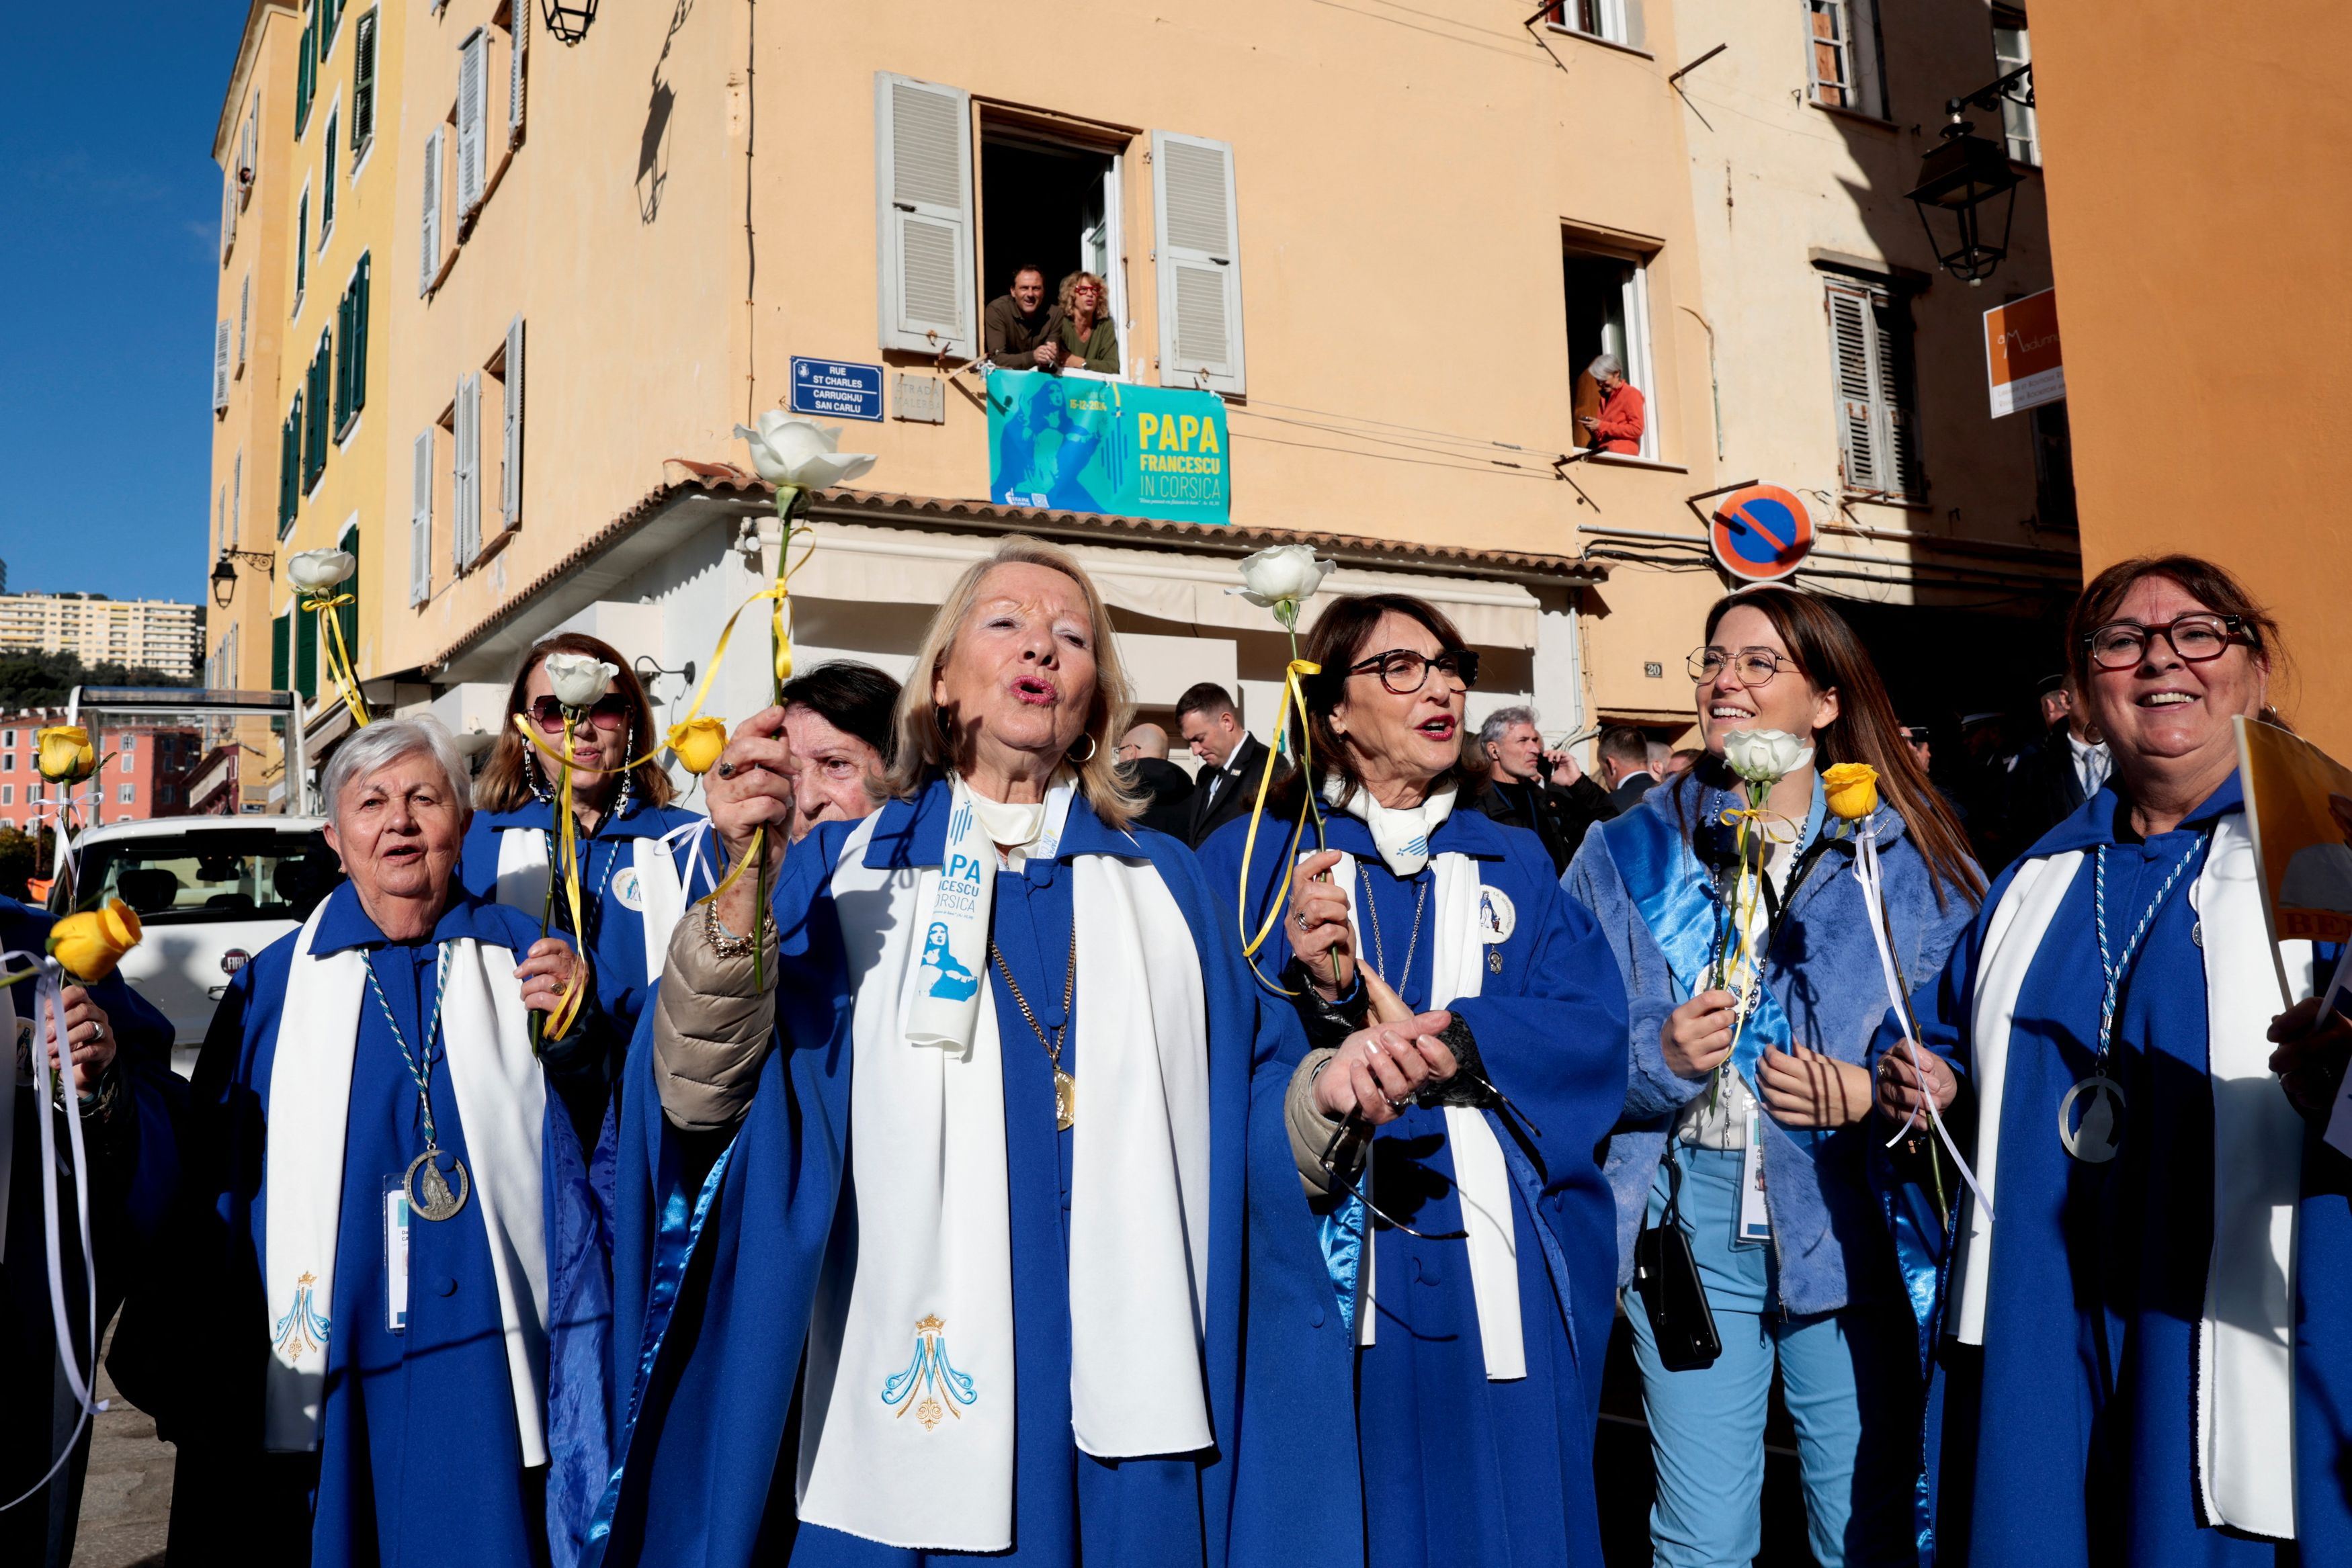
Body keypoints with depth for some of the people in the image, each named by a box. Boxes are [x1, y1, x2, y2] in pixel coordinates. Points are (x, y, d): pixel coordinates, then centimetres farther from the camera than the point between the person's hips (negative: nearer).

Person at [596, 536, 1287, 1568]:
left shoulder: (1163, 883, 10)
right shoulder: (845, 874, 4)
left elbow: (1246, 1114, 8)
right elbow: (698, 1103, -8)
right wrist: (742, 883, -22)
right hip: (912, 1395, -1)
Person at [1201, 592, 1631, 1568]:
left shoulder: (1516, 866, 12)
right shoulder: (1253, 859, 3)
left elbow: (1592, 1029, -3)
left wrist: (1432, 1034, -17)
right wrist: (1309, 989, -28)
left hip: (1497, 1284, 3)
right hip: (1324, 1285, -2)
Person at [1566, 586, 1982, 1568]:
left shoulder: (1908, 854, 4)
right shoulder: (1629, 852, 7)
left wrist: (1871, 1094, -13)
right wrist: (1659, 1057, -13)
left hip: (1852, 1220, 0)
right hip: (1688, 1215, 1)